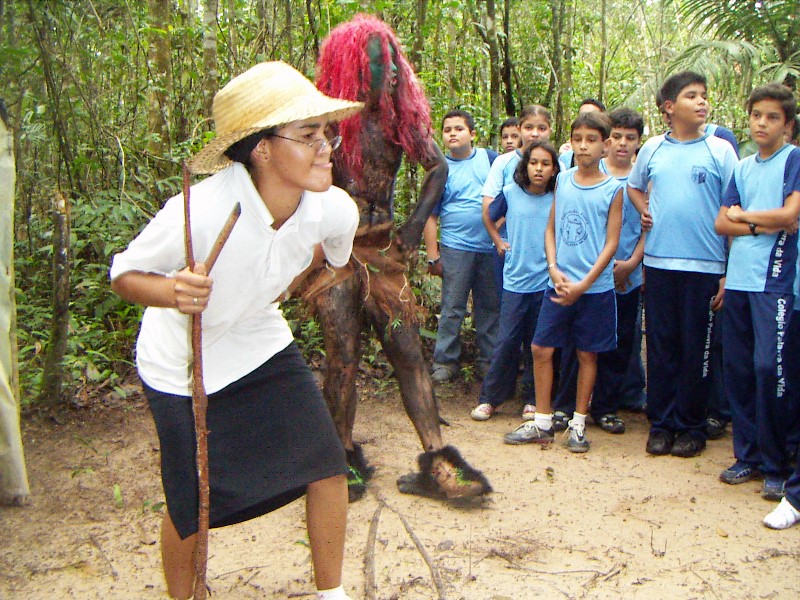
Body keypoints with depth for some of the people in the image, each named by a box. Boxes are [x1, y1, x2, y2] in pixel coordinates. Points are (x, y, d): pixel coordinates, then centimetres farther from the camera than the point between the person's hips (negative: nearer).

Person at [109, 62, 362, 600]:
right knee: (192, 506, 6)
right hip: (179, 366, -4)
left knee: (327, 466, -2)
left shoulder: (335, 210, -19)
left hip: (262, 346, 4)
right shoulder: (198, 212, -34)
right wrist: (172, 291, -38)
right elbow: (124, 274, -19)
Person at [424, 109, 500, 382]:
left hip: (492, 247, 2)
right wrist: (433, 255, -4)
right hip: (456, 248, -2)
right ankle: (445, 360, 11)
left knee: (490, 307, 9)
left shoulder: (490, 158, 4)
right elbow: (430, 216, 0)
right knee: (452, 308, 1)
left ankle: (488, 359, 20)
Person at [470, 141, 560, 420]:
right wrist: (499, 242, 8)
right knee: (507, 341, -2)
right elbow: (489, 218, 18)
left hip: (546, 281, 1)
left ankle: (534, 399, 20)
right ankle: (489, 398, 8)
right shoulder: (510, 193, 0)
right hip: (515, 279, 0)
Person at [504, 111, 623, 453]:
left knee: (587, 354, 7)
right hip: (559, 284, 3)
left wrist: (583, 285, -12)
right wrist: (554, 269, -6)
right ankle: (542, 423, 15)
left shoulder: (613, 189, -3)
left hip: (595, 287, -3)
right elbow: (551, 229, 10)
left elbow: (611, 242, -6)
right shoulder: (562, 181, 7)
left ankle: (578, 425, 20)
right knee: (541, 349, 2)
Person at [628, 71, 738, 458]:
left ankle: (691, 427, 16)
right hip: (658, 262, 2)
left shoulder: (720, 150, 1)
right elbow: (634, 186, 28)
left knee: (696, 349, 3)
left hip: (705, 266, -2)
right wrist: (644, 210, 7)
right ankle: (661, 423, 18)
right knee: (661, 346, 7)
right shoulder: (653, 149, 8)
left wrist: (731, 273, -6)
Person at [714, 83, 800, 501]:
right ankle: (748, 455, 18)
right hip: (737, 278, 6)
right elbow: (721, 224, 10)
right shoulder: (743, 167, 16)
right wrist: (763, 225, -6)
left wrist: (742, 215, 2)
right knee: (737, 366, 6)